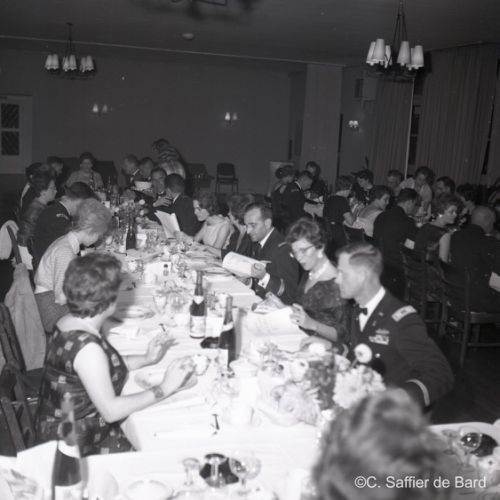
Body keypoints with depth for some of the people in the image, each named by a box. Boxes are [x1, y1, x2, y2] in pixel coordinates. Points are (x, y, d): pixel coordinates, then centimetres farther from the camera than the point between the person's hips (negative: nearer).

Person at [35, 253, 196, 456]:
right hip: (78, 445, -8)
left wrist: (146, 359, 4)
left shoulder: (70, 321, -3)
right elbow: (110, 411, -28)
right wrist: (165, 388, -23)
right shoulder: (86, 347, -31)